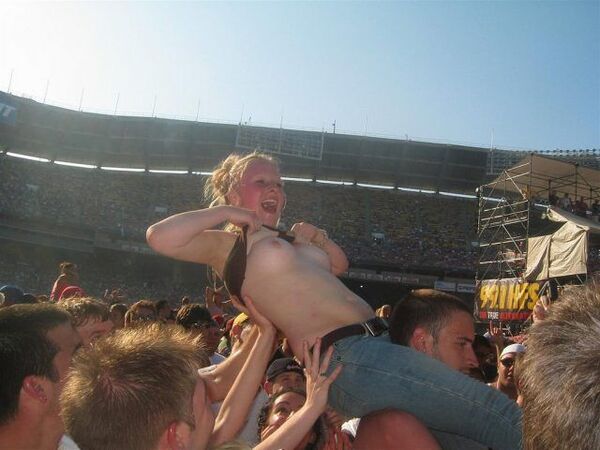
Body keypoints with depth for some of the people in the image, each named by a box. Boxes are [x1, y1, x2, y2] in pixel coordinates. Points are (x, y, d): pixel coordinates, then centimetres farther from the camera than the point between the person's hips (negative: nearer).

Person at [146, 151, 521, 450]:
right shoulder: (226, 244, 1)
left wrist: (319, 238, 18)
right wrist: (224, 213, -5)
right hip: (348, 356, -10)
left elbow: (339, 264, 38)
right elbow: (159, 237, -15)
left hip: (378, 344, 10)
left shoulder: (290, 240, 24)